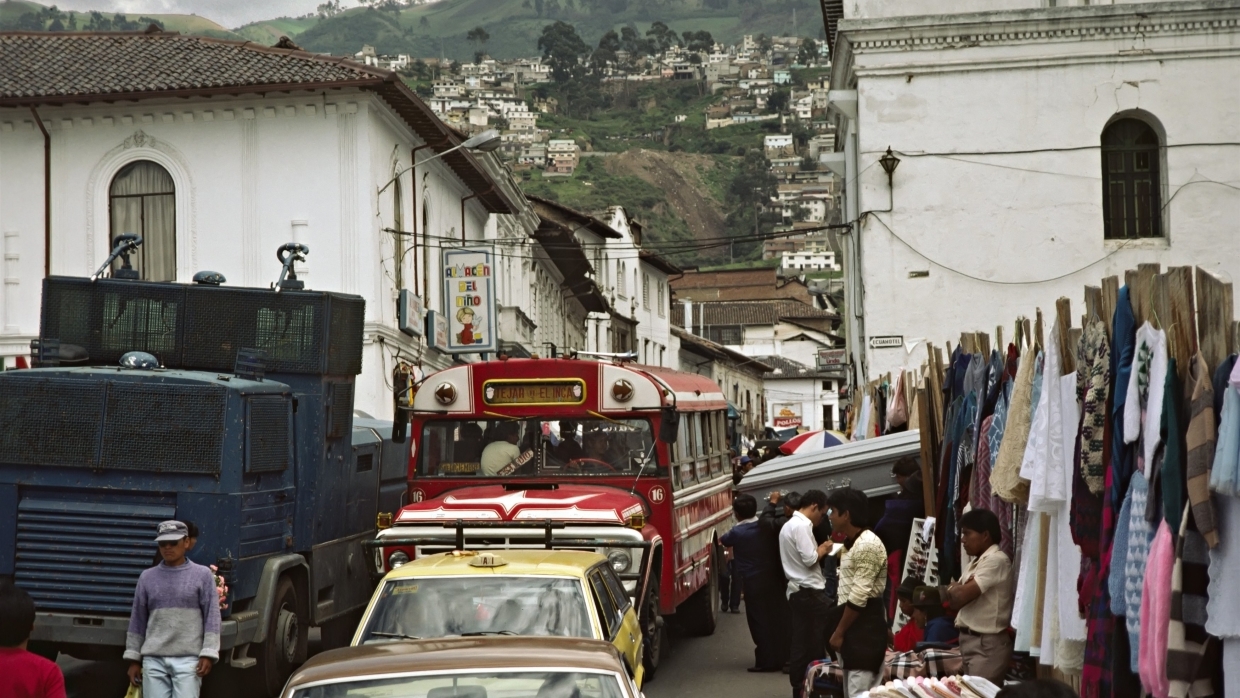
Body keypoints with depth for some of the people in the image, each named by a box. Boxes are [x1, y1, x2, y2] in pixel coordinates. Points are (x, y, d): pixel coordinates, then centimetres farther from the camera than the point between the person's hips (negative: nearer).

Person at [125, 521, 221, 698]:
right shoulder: (147, 577, 11)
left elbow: (212, 618, 1)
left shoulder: (203, 575, 4)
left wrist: (208, 654, -8)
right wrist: (133, 659, 11)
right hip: (154, 659, 3)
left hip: (188, 659, -3)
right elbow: (137, 620, 14)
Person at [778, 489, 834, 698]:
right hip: (810, 591, -10)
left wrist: (818, 549, 12)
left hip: (796, 590, 10)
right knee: (815, 642, -3)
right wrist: (823, 549, -3)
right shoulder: (801, 526, -14)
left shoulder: (788, 525, 19)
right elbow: (810, 559, -20)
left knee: (799, 643, 9)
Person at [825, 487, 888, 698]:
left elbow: (859, 597, -21)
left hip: (864, 625, -11)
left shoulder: (867, 546, -18)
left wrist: (839, 632, -15)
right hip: (853, 623, 11)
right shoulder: (853, 544, 16)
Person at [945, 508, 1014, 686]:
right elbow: (957, 600, 11)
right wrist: (957, 589, -10)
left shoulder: (996, 560, -14)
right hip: (970, 641, 9)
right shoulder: (977, 562, 16)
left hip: (987, 644, -9)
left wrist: (951, 589, 1)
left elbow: (961, 596, -20)